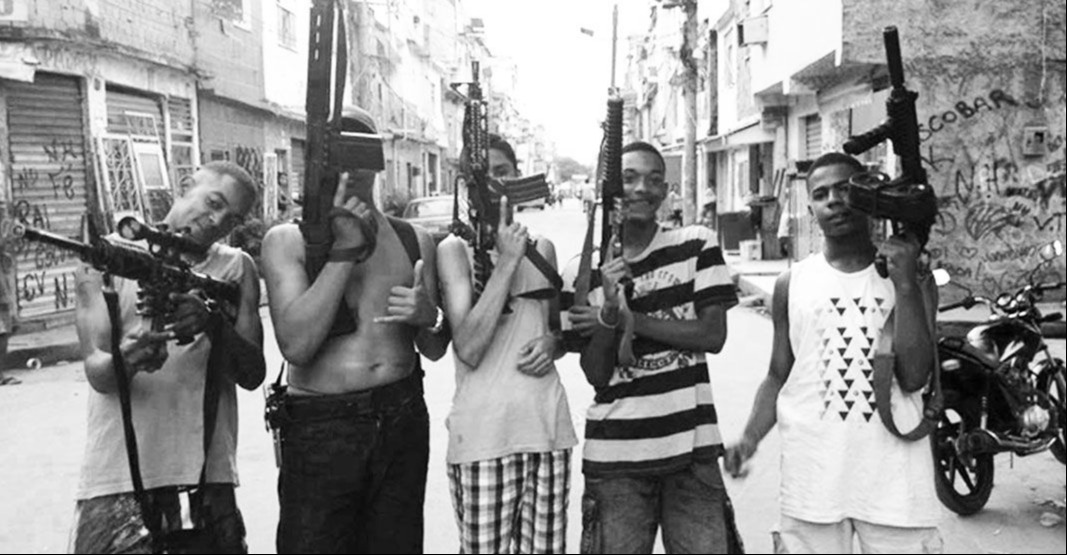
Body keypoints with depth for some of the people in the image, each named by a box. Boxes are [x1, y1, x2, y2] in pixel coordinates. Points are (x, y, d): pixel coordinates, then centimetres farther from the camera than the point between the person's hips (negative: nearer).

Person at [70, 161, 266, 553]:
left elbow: (253, 374, -4)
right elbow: (97, 374, -9)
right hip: (120, 477, -2)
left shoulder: (237, 268, 5)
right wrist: (125, 359, -31)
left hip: (209, 475, 2)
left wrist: (215, 326, -22)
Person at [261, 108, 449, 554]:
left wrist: (428, 317, -11)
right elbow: (296, 345, -16)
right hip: (319, 428, -3)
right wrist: (344, 250, -14)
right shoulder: (286, 240, -1)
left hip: (403, 420, 3)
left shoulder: (414, 240, 7)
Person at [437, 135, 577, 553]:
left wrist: (552, 342, 0)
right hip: (484, 434, -4)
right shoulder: (455, 248, -2)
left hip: (548, 424, 4)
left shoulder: (542, 247, 12)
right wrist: (506, 262, -15)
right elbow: (468, 349, -14)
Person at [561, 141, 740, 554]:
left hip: (692, 448, 1)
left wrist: (627, 319, -10)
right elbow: (595, 375, -2)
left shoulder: (697, 245, 0)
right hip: (615, 457, 0)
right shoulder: (582, 272, 0)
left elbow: (713, 335, -6)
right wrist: (609, 311, -20)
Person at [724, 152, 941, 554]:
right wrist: (750, 437, -5)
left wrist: (905, 283, -13)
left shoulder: (913, 277, 3)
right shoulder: (793, 284, 6)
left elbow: (914, 377, -7)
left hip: (893, 478, -1)